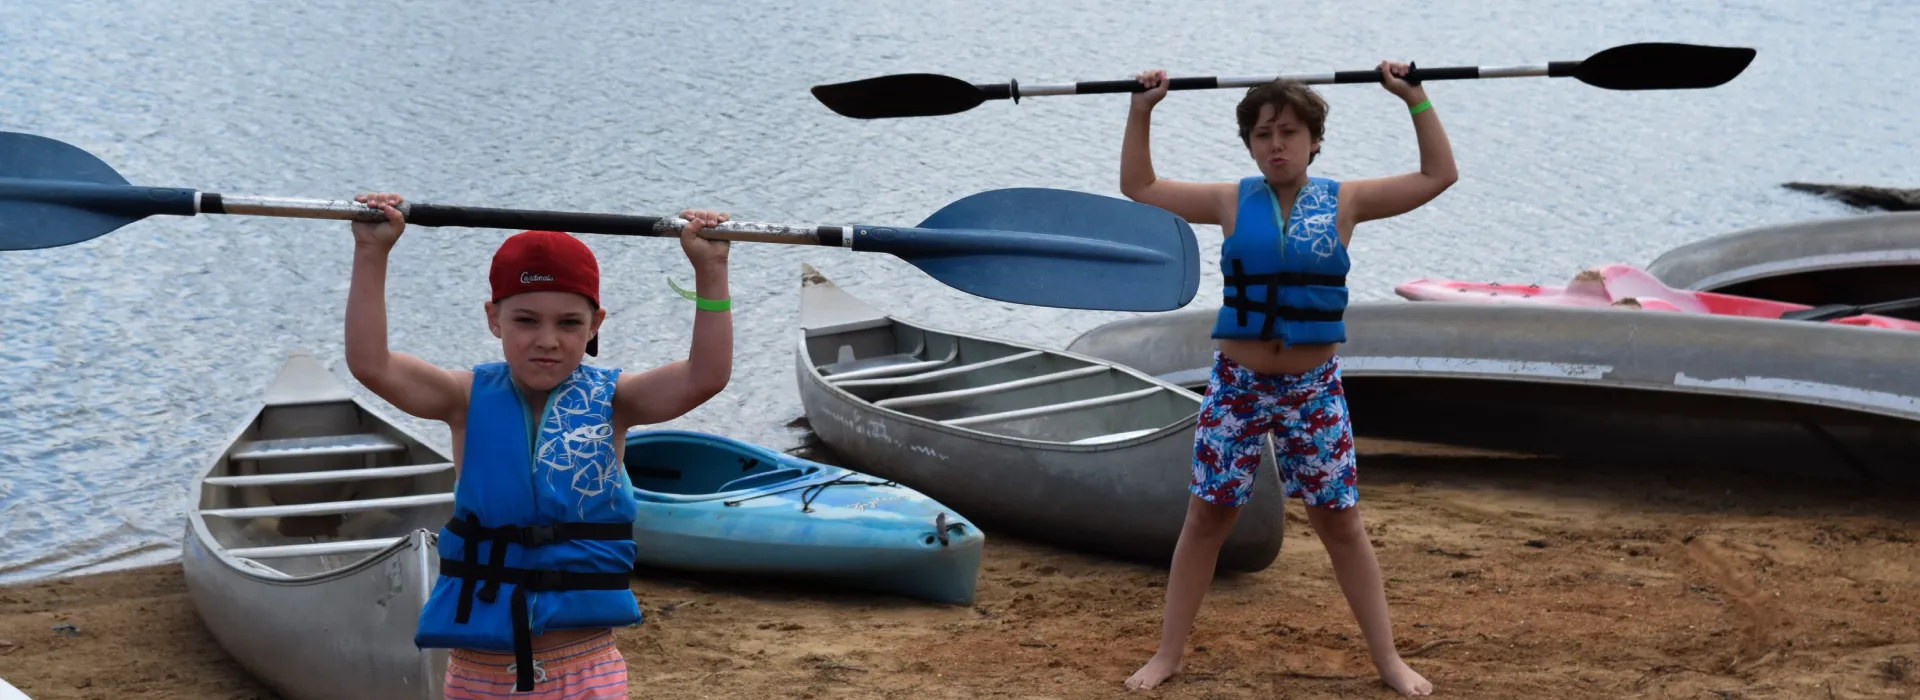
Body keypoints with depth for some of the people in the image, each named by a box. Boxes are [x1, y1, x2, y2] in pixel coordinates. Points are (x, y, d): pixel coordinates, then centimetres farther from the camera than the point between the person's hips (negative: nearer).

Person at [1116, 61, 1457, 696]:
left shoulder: (1343, 202, -1)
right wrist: (1141, 112, 1)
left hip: (1313, 388, 0)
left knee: (1340, 521, 4)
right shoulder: (1232, 202, 1)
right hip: (1236, 383, 1)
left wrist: (1415, 99, -5)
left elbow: (1439, 175, 0)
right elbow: (1138, 188, 7)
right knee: (1206, 517, 5)